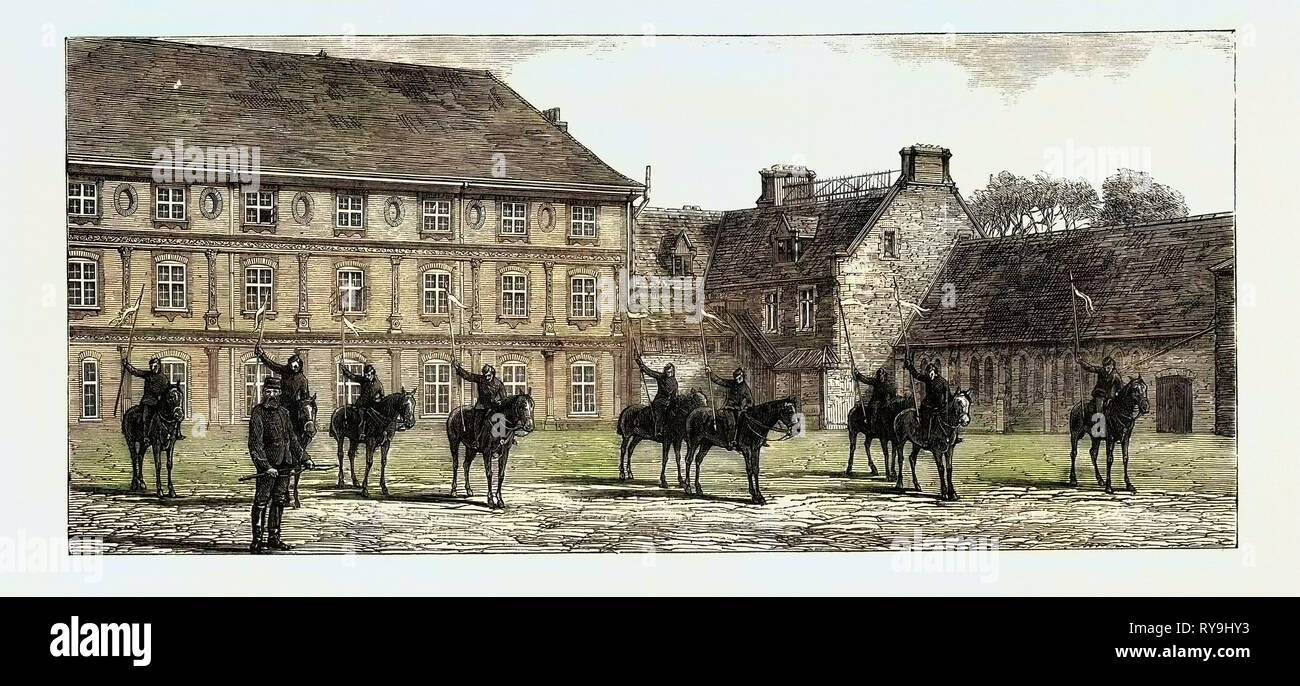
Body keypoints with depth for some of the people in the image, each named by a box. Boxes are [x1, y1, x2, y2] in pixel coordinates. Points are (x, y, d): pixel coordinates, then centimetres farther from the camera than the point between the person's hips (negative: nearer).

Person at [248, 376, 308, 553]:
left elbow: (292, 439, 23)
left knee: (279, 501, 10)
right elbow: (255, 444, -16)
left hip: (284, 465, 7)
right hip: (268, 465, -7)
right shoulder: (258, 413, -8)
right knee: (262, 501, -5)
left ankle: (273, 537, 18)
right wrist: (266, 466, -25)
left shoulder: (284, 412, 13)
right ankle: (257, 540, -3)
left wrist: (304, 459, 19)